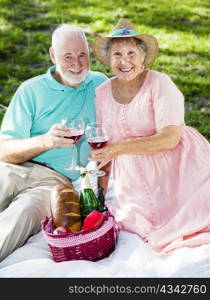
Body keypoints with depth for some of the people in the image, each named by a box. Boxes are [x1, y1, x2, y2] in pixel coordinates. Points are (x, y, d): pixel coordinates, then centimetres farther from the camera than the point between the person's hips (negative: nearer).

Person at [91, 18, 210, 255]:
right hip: (134, 176, 4)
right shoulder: (102, 93, 7)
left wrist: (119, 148, -24)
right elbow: (104, 146, 12)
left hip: (176, 164, -3)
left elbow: (170, 138, -18)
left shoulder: (159, 83, -8)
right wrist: (100, 195, 6)